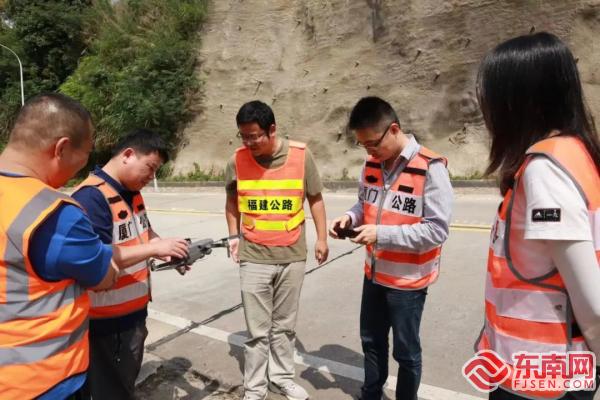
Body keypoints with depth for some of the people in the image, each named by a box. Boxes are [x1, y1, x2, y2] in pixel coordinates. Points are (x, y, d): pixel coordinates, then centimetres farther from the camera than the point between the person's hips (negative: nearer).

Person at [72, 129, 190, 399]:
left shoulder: (132, 192, 7)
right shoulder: (91, 197, -22)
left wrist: (169, 249, -2)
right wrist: (154, 249, -27)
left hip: (135, 313, 9)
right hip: (107, 323, -8)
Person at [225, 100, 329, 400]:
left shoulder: (301, 156, -9)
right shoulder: (237, 161, -6)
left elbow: (315, 199, 4)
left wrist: (321, 238, 3)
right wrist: (234, 236, 4)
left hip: (293, 256, 1)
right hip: (253, 258, 0)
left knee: (284, 325, 16)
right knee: (258, 330, 7)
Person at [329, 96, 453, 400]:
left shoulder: (430, 168, -22)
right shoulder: (372, 164, -1)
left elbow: (437, 230, -23)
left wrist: (382, 234, -28)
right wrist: (350, 218, -9)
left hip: (408, 280, -6)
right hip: (374, 273, 7)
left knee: (406, 352, 14)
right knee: (371, 341, 24)